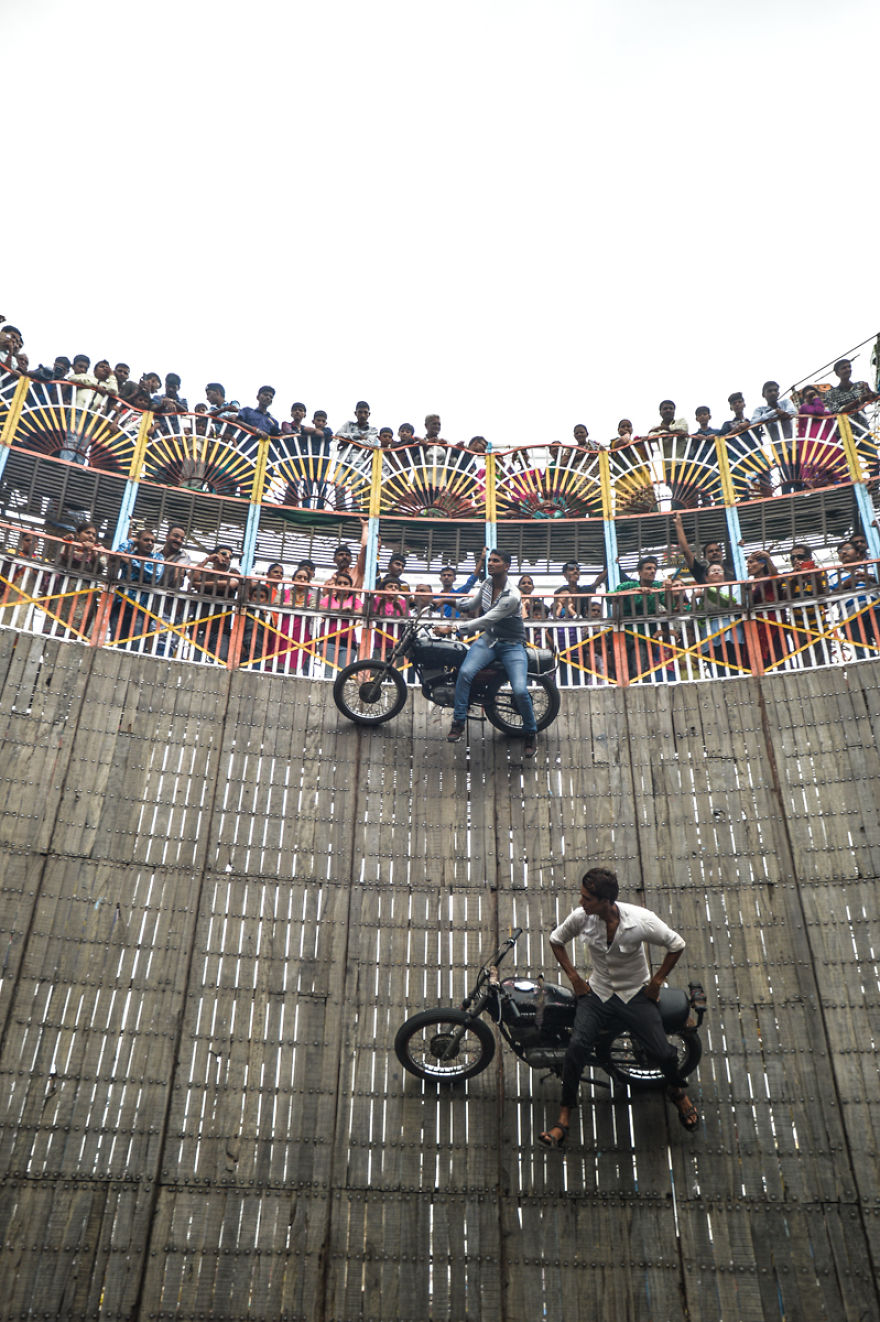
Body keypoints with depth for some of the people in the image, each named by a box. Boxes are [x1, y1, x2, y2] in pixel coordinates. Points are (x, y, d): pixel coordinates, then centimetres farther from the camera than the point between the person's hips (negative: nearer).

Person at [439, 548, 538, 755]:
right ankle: (458, 723, -14)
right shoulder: (487, 583, 2)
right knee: (465, 672, -24)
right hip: (488, 639, 5)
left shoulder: (512, 596, -22)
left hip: (512, 645, -5)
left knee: (520, 691, -21)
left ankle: (531, 733, 5)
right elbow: (472, 604, 21)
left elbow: (485, 621, -27)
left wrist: (453, 629, -30)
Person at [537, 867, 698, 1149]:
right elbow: (556, 940, 5)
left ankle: (677, 1091, 28)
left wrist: (657, 981, -4)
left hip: (636, 995, -1)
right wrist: (574, 977, 1)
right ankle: (563, 1119, -6)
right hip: (597, 992, 1)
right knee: (577, 1046, -21)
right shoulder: (580, 917, -16)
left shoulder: (641, 921, -24)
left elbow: (677, 945, -7)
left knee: (665, 1053, -11)